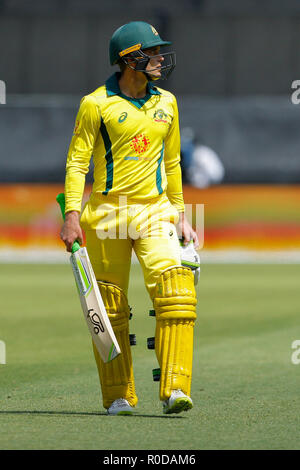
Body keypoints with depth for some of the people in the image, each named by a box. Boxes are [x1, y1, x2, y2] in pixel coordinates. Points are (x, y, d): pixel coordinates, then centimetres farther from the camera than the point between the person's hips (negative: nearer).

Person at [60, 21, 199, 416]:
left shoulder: (166, 103, 11)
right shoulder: (96, 104, -3)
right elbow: (77, 162, -3)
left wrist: (180, 216, 19)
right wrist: (72, 214, -14)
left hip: (155, 212, 3)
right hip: (106, 216, -3)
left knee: (176, 293, -17)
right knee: (110, 307, 2)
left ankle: (175, 388, -18)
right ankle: (118, 397, 14)